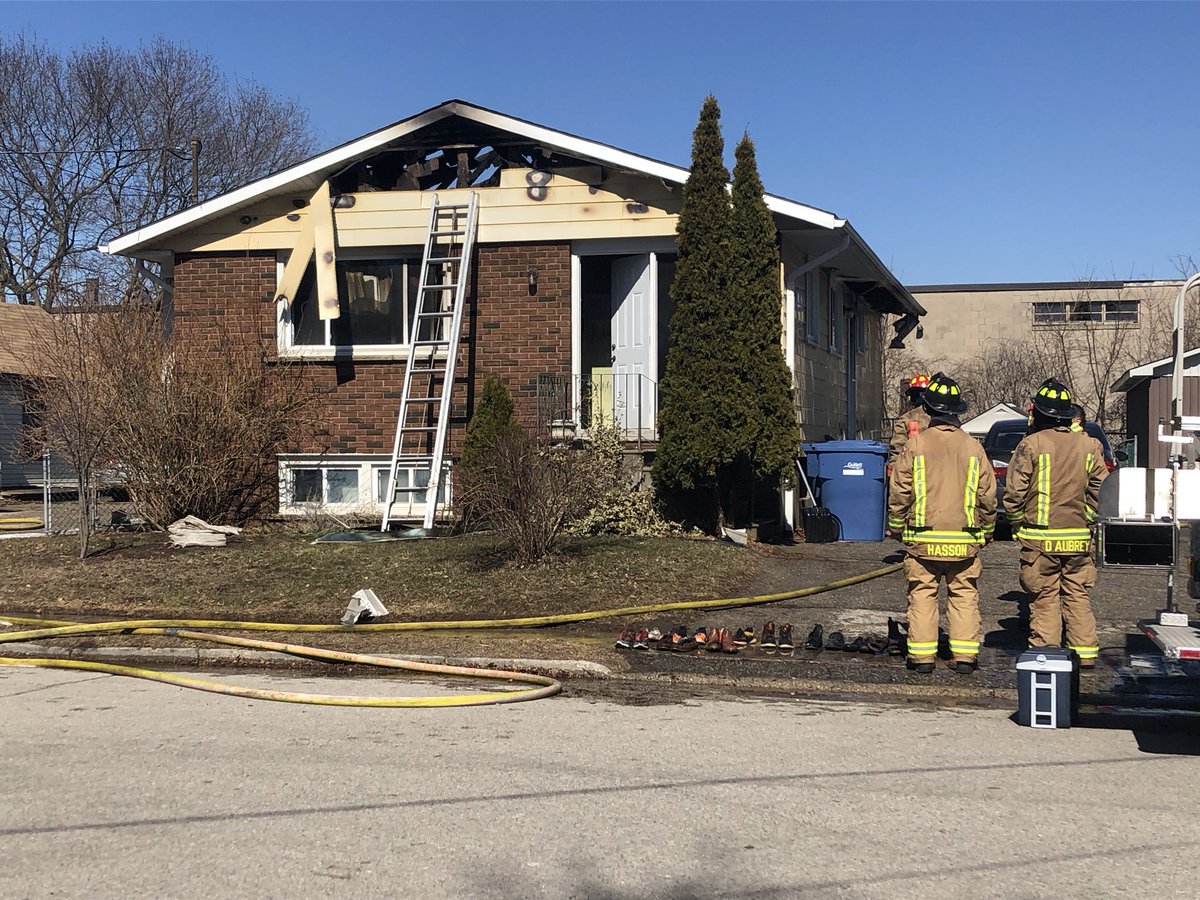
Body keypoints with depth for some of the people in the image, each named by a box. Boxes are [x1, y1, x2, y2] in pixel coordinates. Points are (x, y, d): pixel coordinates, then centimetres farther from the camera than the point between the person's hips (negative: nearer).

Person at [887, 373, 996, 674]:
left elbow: (899, 493, -3)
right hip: (964, 541, 2)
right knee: (964, 596, 9)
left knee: (923, 595, 5)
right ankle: (965, 655, 7)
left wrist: (896, 528, 10)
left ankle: (922, 656, 6)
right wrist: (986, 531, 19)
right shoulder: (972, 446, 2)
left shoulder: (915, 444, -5)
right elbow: (987, 495, 6)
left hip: (923, 538, -1)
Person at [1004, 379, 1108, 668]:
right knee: (1078, 595, 11)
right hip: (1079, 537, 4)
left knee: (1045, 596, 3)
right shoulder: (1088, 446, 4)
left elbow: (1014, 494, -10)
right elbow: (1101, 490, 6)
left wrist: (1018, 525, 5)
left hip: (1040, 538, -4)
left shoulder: (1030, 445, -9)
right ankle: (1085, 652, 13)